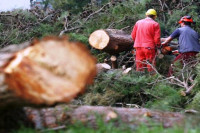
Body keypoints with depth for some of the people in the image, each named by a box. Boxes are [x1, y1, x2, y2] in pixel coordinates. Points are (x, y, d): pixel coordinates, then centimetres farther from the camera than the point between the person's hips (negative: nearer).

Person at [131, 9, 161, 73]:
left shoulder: (138, 22, 9)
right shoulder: (155, 24, -4)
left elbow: (133, 35, 12)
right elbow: (157, 38, -9)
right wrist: (158, 45, 7)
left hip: (138, 47, 4)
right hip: (149, 48, -4)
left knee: (139, 67, 10)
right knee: (151, 66, 2)